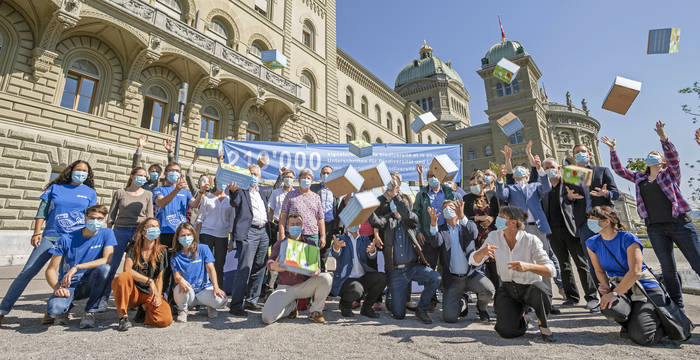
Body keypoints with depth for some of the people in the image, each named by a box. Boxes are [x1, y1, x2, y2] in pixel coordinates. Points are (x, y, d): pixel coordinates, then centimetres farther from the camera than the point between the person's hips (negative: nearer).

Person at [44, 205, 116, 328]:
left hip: (89, 285, 1)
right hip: (68, 285, 0)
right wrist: (57, 287, -24)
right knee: (54, 309, -31)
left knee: (104, 268, -33)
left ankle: (90, 312, -13)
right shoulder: (66, 239, -6)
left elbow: (107, 259, -18)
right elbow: (51, 270, -5)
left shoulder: (106, 234, -5)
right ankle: (66, 306, 10)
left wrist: (77, 267, -27)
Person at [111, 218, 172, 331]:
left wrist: (158, 295, -11)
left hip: (149, 294, 1)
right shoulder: (134, 247, -1)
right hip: (132, 292, -1)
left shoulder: (162, 251, 3)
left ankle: (144, 308, 10)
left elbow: (159, 277, 4)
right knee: (123, 277, -35)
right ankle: (123, 316, -15)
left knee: (166, 320, -23)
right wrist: (149, 280, -23)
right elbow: (127, 269, -16)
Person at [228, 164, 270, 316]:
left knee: (259, 269, 10)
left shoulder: (262, 193, 21)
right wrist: (233, 191, -40)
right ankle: (236, 304, -1)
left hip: (263, 232, 7)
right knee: (244, 268, -10)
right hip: (248, 232, -7)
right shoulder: (241, 190, 1)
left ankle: (251, 300, 22)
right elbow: (235, 202, -20)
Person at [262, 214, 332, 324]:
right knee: (267, 317, -22)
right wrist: (274, 266, -37)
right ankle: (291, 307, 10)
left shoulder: (310, 242, 6)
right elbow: (270, 261, -10)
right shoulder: (280, 244, 5)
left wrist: (316, 271, -27)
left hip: (305, 285, 0)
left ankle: (315, 311, -5)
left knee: (326, 277, -28)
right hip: (285, 287, 0)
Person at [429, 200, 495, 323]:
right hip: (453, 279, 0)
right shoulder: (441, 230, 6)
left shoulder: (468, 225, 6)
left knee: (489, 291, -28)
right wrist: (433, 222, -35)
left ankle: (482, 308, 8)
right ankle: (462, 300, 23)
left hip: (472, 274, 1)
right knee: (449, 317, -12)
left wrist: (462, 217, -36)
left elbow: (474, 234, -18)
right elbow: (436, 241, -16)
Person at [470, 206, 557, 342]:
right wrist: (484, 251, -33)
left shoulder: (531, 240, -19)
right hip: (507, 289, 2)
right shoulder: (494, 237, -10)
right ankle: (521, 319, 21)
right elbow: (474, 261, -10)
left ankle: (543, 326, -5)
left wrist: (528, 266, -44)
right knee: (506, 331, -16)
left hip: (530, 287, -2)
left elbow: (551, 270, -25)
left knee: (541, 291, -38)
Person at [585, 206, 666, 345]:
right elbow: (599, 270, 8)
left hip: (645, 288, -4)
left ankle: (661, 323, 16)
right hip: (620, 288, 4)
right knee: (609, 308, -32)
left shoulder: (628, 239, -17)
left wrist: (614, 293, -28)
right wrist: (605, 285, -13)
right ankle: (632, 324, 5)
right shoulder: (592, 243, -1)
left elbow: (635, 272, -24)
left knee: (641, 337, -19)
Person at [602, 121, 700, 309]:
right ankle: (677, 306, 14)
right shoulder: (639, 178, 16)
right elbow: (619, 169, 18)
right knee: (668, 269, 5)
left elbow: (674, 157, -11)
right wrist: (613, 150, 9)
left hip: (680, 223, -3)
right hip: (655, 228, 3)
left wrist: (663, 139, -26)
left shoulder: (670, 173, 7)